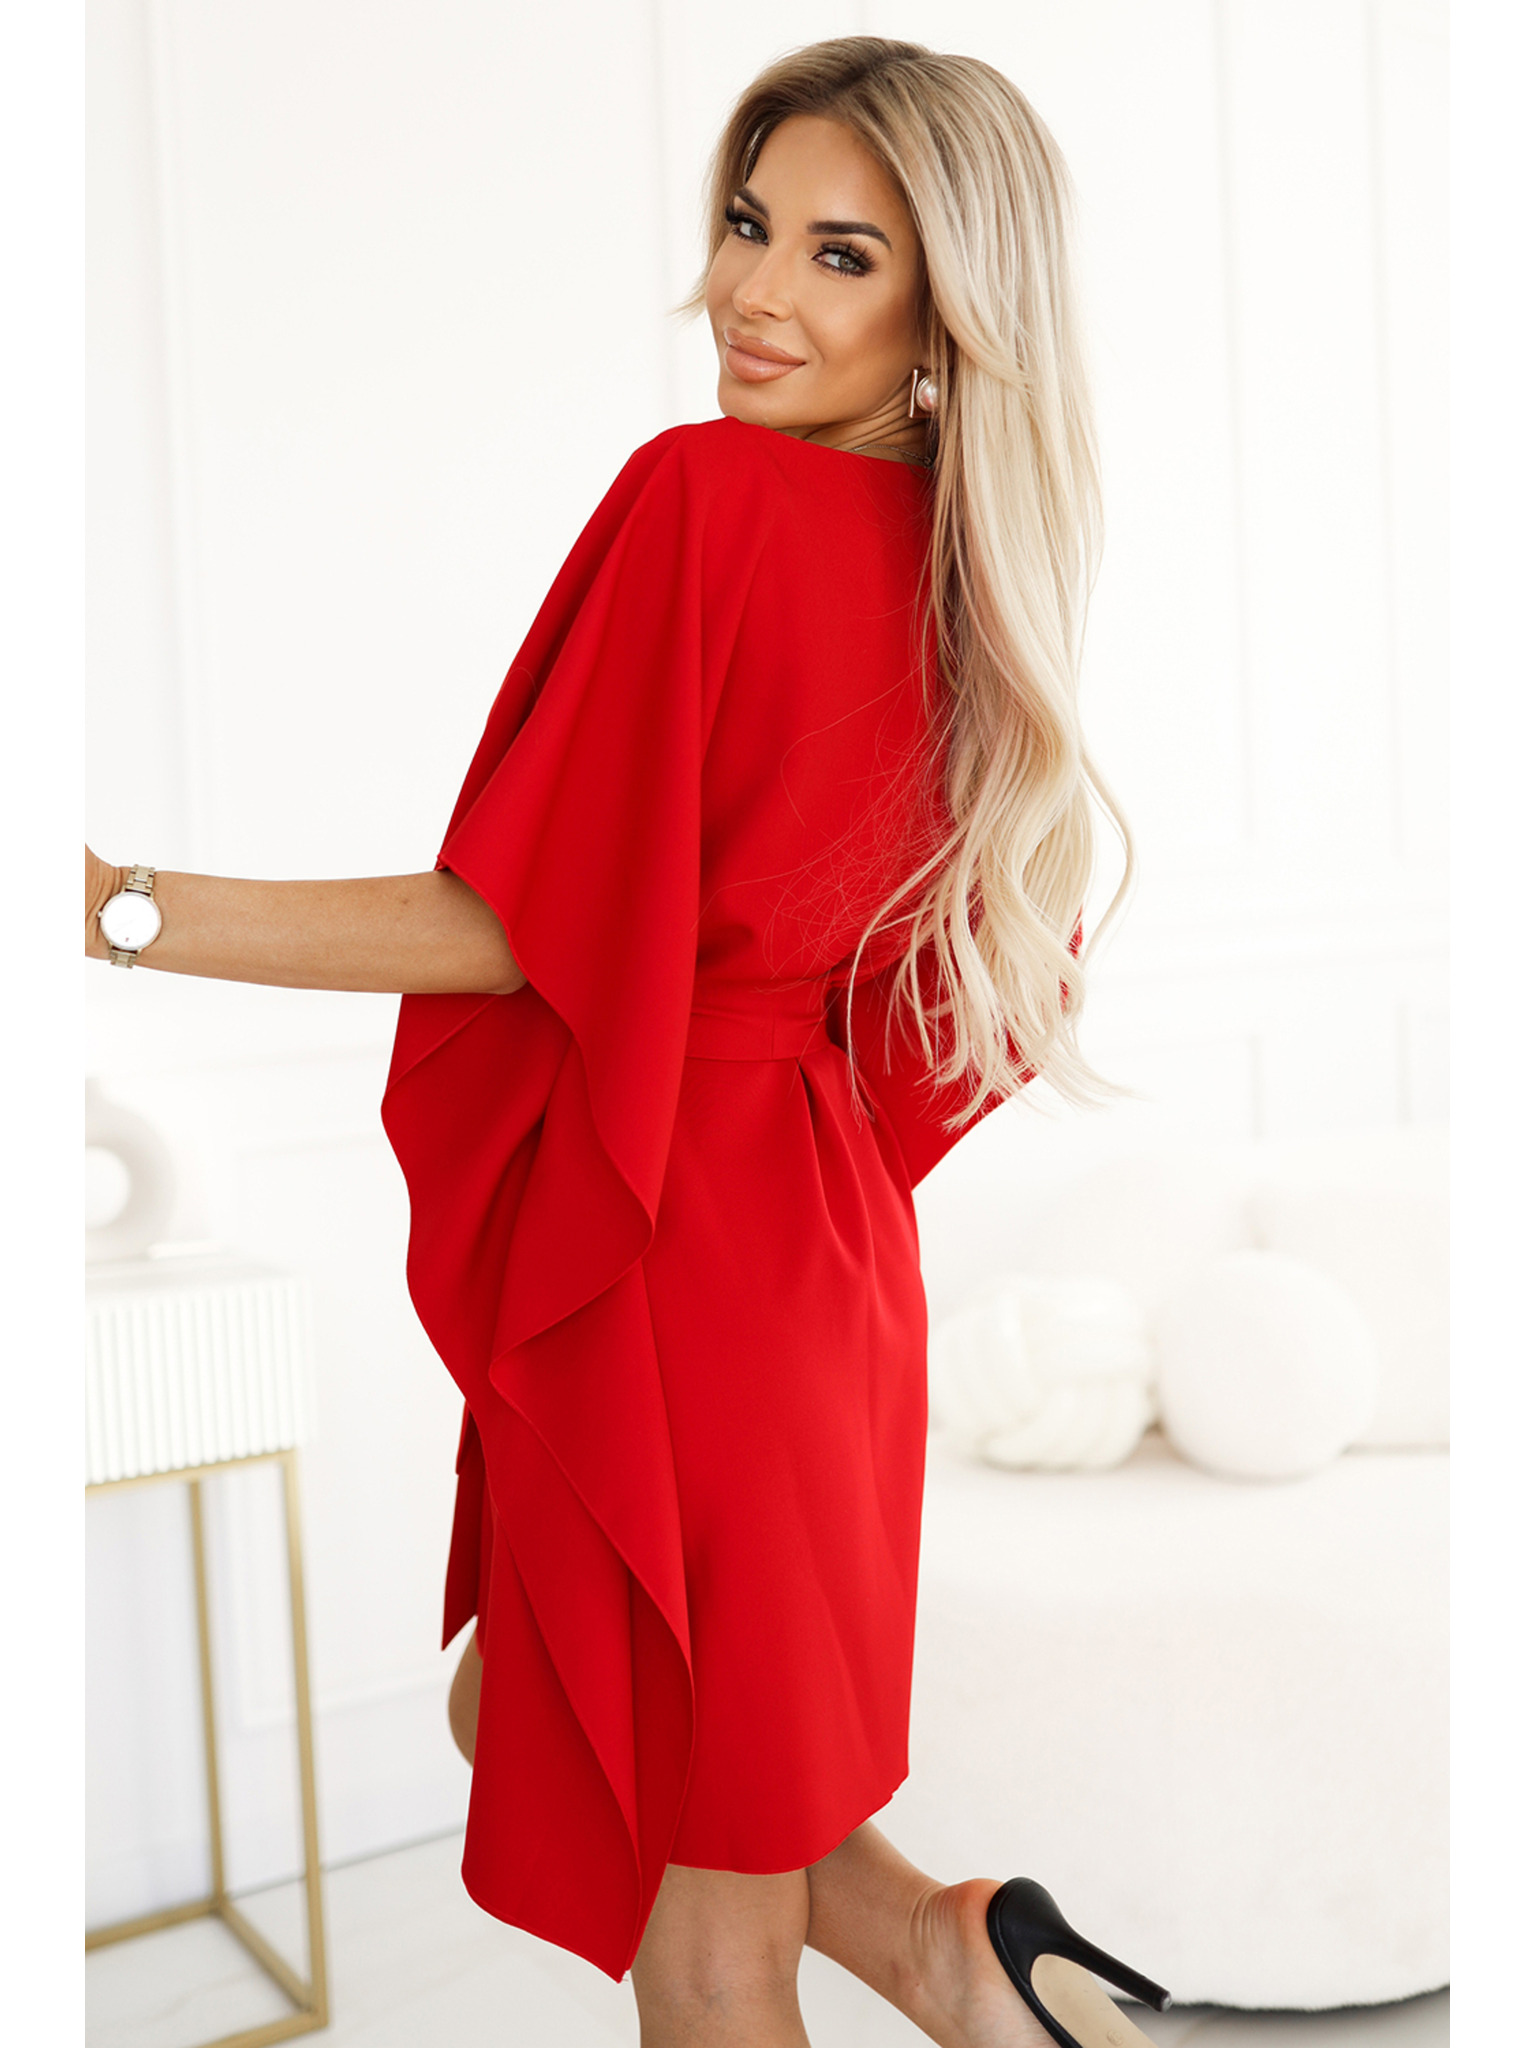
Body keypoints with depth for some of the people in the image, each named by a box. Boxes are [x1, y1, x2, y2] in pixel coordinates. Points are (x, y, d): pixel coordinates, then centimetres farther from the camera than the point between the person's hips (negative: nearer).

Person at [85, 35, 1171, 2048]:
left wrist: (115, 904, -15)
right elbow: (994, 974, 14)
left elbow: (515, 926, -19)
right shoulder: (968, 570, 6)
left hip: (669, 1256, -8)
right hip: (824, 1249, 9)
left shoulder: (706, 499, -18)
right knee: (516, 1715, 27)